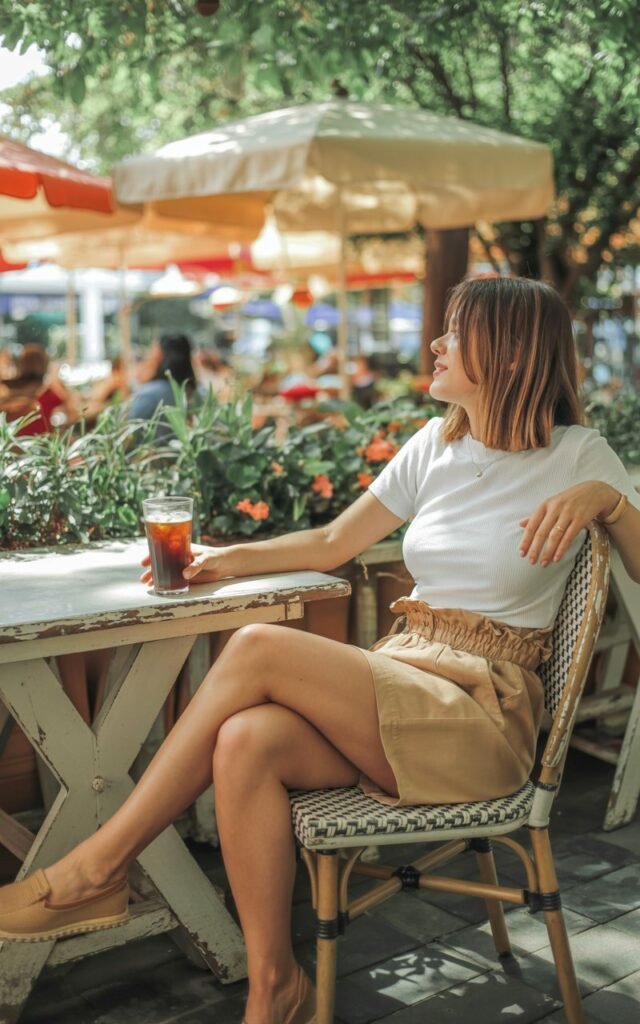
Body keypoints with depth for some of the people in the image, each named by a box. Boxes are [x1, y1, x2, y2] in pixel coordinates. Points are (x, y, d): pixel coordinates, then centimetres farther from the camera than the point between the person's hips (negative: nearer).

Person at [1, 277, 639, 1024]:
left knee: (258, 649, -26)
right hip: (395, 684, 5)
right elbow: (335, 544, 19)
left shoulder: (577, 454, 0)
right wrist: (230, 559, 9)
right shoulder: (436, 445, 14)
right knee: (244, 742, -28)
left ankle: (100, 865, -14)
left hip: (486, 713, -5)